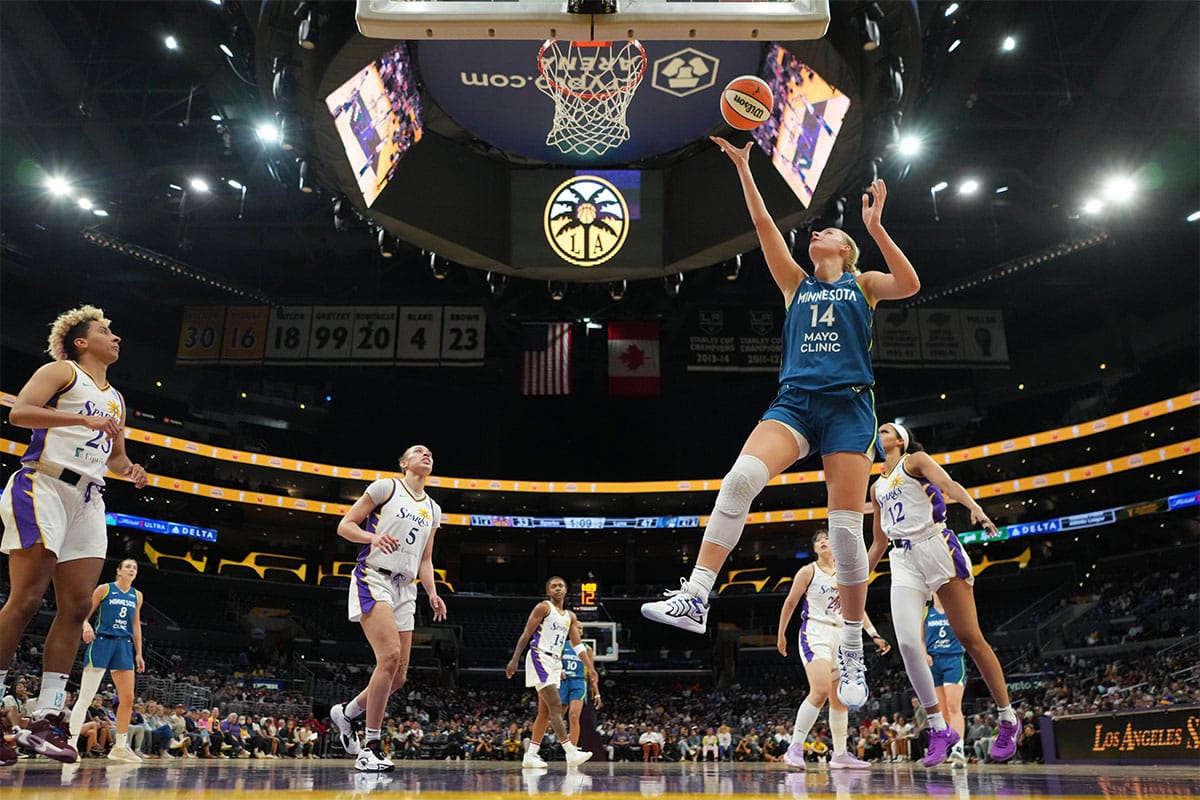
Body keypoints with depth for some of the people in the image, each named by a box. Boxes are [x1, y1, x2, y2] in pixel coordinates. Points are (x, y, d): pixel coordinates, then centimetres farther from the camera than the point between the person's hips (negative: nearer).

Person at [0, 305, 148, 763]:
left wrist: (129, 470, 10)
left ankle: (46, 718, 1)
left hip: (88, 500, 7)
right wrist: (84, 419, -20)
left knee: (77, 607, -2)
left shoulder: (115, 400, 24)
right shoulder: (62, 372, 4)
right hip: (44, 486, -7)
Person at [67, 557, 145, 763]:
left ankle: (120, 747, 9)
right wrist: (86, 626, -23)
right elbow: (84, 614, 0)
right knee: (86, 697, -7)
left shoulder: (137, 596, 13)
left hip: (124, 646, 5)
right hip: (102, 642, -5)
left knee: (128, 698, 0)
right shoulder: (104, 589, 0)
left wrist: (138, 653, 14)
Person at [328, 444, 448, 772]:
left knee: (398, 676, 3)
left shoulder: (433, 510, 19)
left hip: (405, 589, 7)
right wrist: (373, 537, -20)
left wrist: (433, 594, 6)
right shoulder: (386, 487, 1)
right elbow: (345, 526, -1)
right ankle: (371, 748, -15)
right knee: (390, 656, -24)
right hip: (374, 578, -7)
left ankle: (345, 712, 29)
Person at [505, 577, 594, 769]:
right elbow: (526, 634, -8)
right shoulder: (543, 607, -4)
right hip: (540, 658, -8)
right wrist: (514, 660, -15)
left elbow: (578, 645, 14)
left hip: (555, 663, 8)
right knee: (556, 706, -15)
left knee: (545, 712, 7)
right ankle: (571, 752, -18)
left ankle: (530, 755, 12)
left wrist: (591, 668, 4)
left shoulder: (570, 616, 17)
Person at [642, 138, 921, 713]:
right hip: (795, 400, 2)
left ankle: (853, 650, 5)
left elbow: (909, 284, -4)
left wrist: (875, 228, -10)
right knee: (741, 477, -27)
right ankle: (696, 596, -30)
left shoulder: (862, 284, 17)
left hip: (848, 404, -1)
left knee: (846, 525, -7)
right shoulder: (796, 283, 22)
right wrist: (743, 166, 14)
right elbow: (763, 224, 16)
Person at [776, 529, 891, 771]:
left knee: (840, 699, 8)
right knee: (820, 691, -23)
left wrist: (874, 635, 6)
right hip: (815, 633, -6)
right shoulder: (808, 571, 0)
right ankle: (795, 748, -19)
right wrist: (781, 635, 4)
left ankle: (840, 755, 17)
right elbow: (790, 603, 3)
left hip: (841, 635, 6)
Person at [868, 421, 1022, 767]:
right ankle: (940, 729, -2)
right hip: (903, 561, 5)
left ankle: (1008, 720, 13)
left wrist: (975, 507, -34)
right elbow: (878, 544, 27)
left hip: (936, 547, -5)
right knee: (908, 644, -13)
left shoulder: (916, 460, 8)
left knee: (970, 638, -3)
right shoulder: (877, 487, 23)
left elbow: (948, 483, -13)